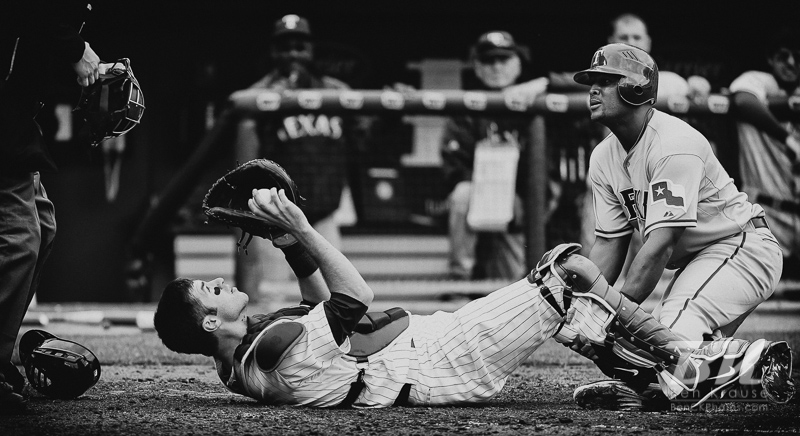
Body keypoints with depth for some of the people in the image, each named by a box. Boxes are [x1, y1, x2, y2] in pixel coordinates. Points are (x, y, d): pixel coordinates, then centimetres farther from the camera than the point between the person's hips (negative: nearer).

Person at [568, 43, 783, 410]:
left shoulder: (673, 144, -23)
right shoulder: (603, 158, 5)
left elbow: (660, 245, -28)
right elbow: (609, 243, 5)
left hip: (742, 246, -10)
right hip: (695, 261, 10)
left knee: (675, 332, -30)